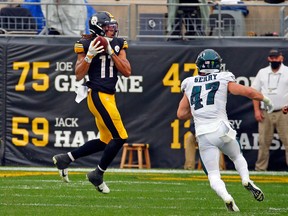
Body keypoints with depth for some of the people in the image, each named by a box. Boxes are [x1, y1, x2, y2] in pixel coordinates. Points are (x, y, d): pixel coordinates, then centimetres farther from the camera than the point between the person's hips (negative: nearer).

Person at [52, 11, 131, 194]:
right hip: (99, 95, -8)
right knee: (120, 137, -10)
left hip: (109, 97, 8)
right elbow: (79, 75, -8)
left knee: (106, 141, 13)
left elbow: (127, 72, 0)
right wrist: (90, 55, -21)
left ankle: (65, 159, 21)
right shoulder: (88, 45, -8)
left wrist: (111, 53, -9)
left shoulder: (118, 45, 8)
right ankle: (98, 175, 4)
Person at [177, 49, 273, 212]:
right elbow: (249, 92, -3)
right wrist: (266, 100, 15)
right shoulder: (224, 80, 4)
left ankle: (226, 197, -25)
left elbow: (181, 114, 15)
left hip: (203, 135, 1)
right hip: (221, 130, -1)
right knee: (237, 157, 26)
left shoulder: (190, 85, 13)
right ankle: (246, 180, -1)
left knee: (213, 175, 3)